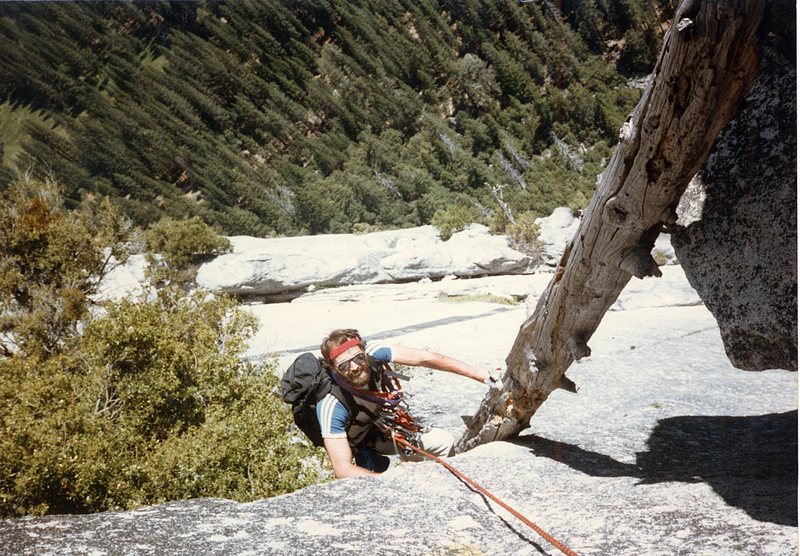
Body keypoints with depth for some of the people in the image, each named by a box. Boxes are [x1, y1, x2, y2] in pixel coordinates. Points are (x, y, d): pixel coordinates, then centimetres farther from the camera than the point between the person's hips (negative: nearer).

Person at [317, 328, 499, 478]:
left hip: (379, 423, 5)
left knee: (444, 442, -1)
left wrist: (478, 374, -25)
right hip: (355, 446, -5)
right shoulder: (331, 406, -39)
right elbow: (343, 469, -39)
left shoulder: (372, 353, -30)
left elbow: (426, 358, -25)